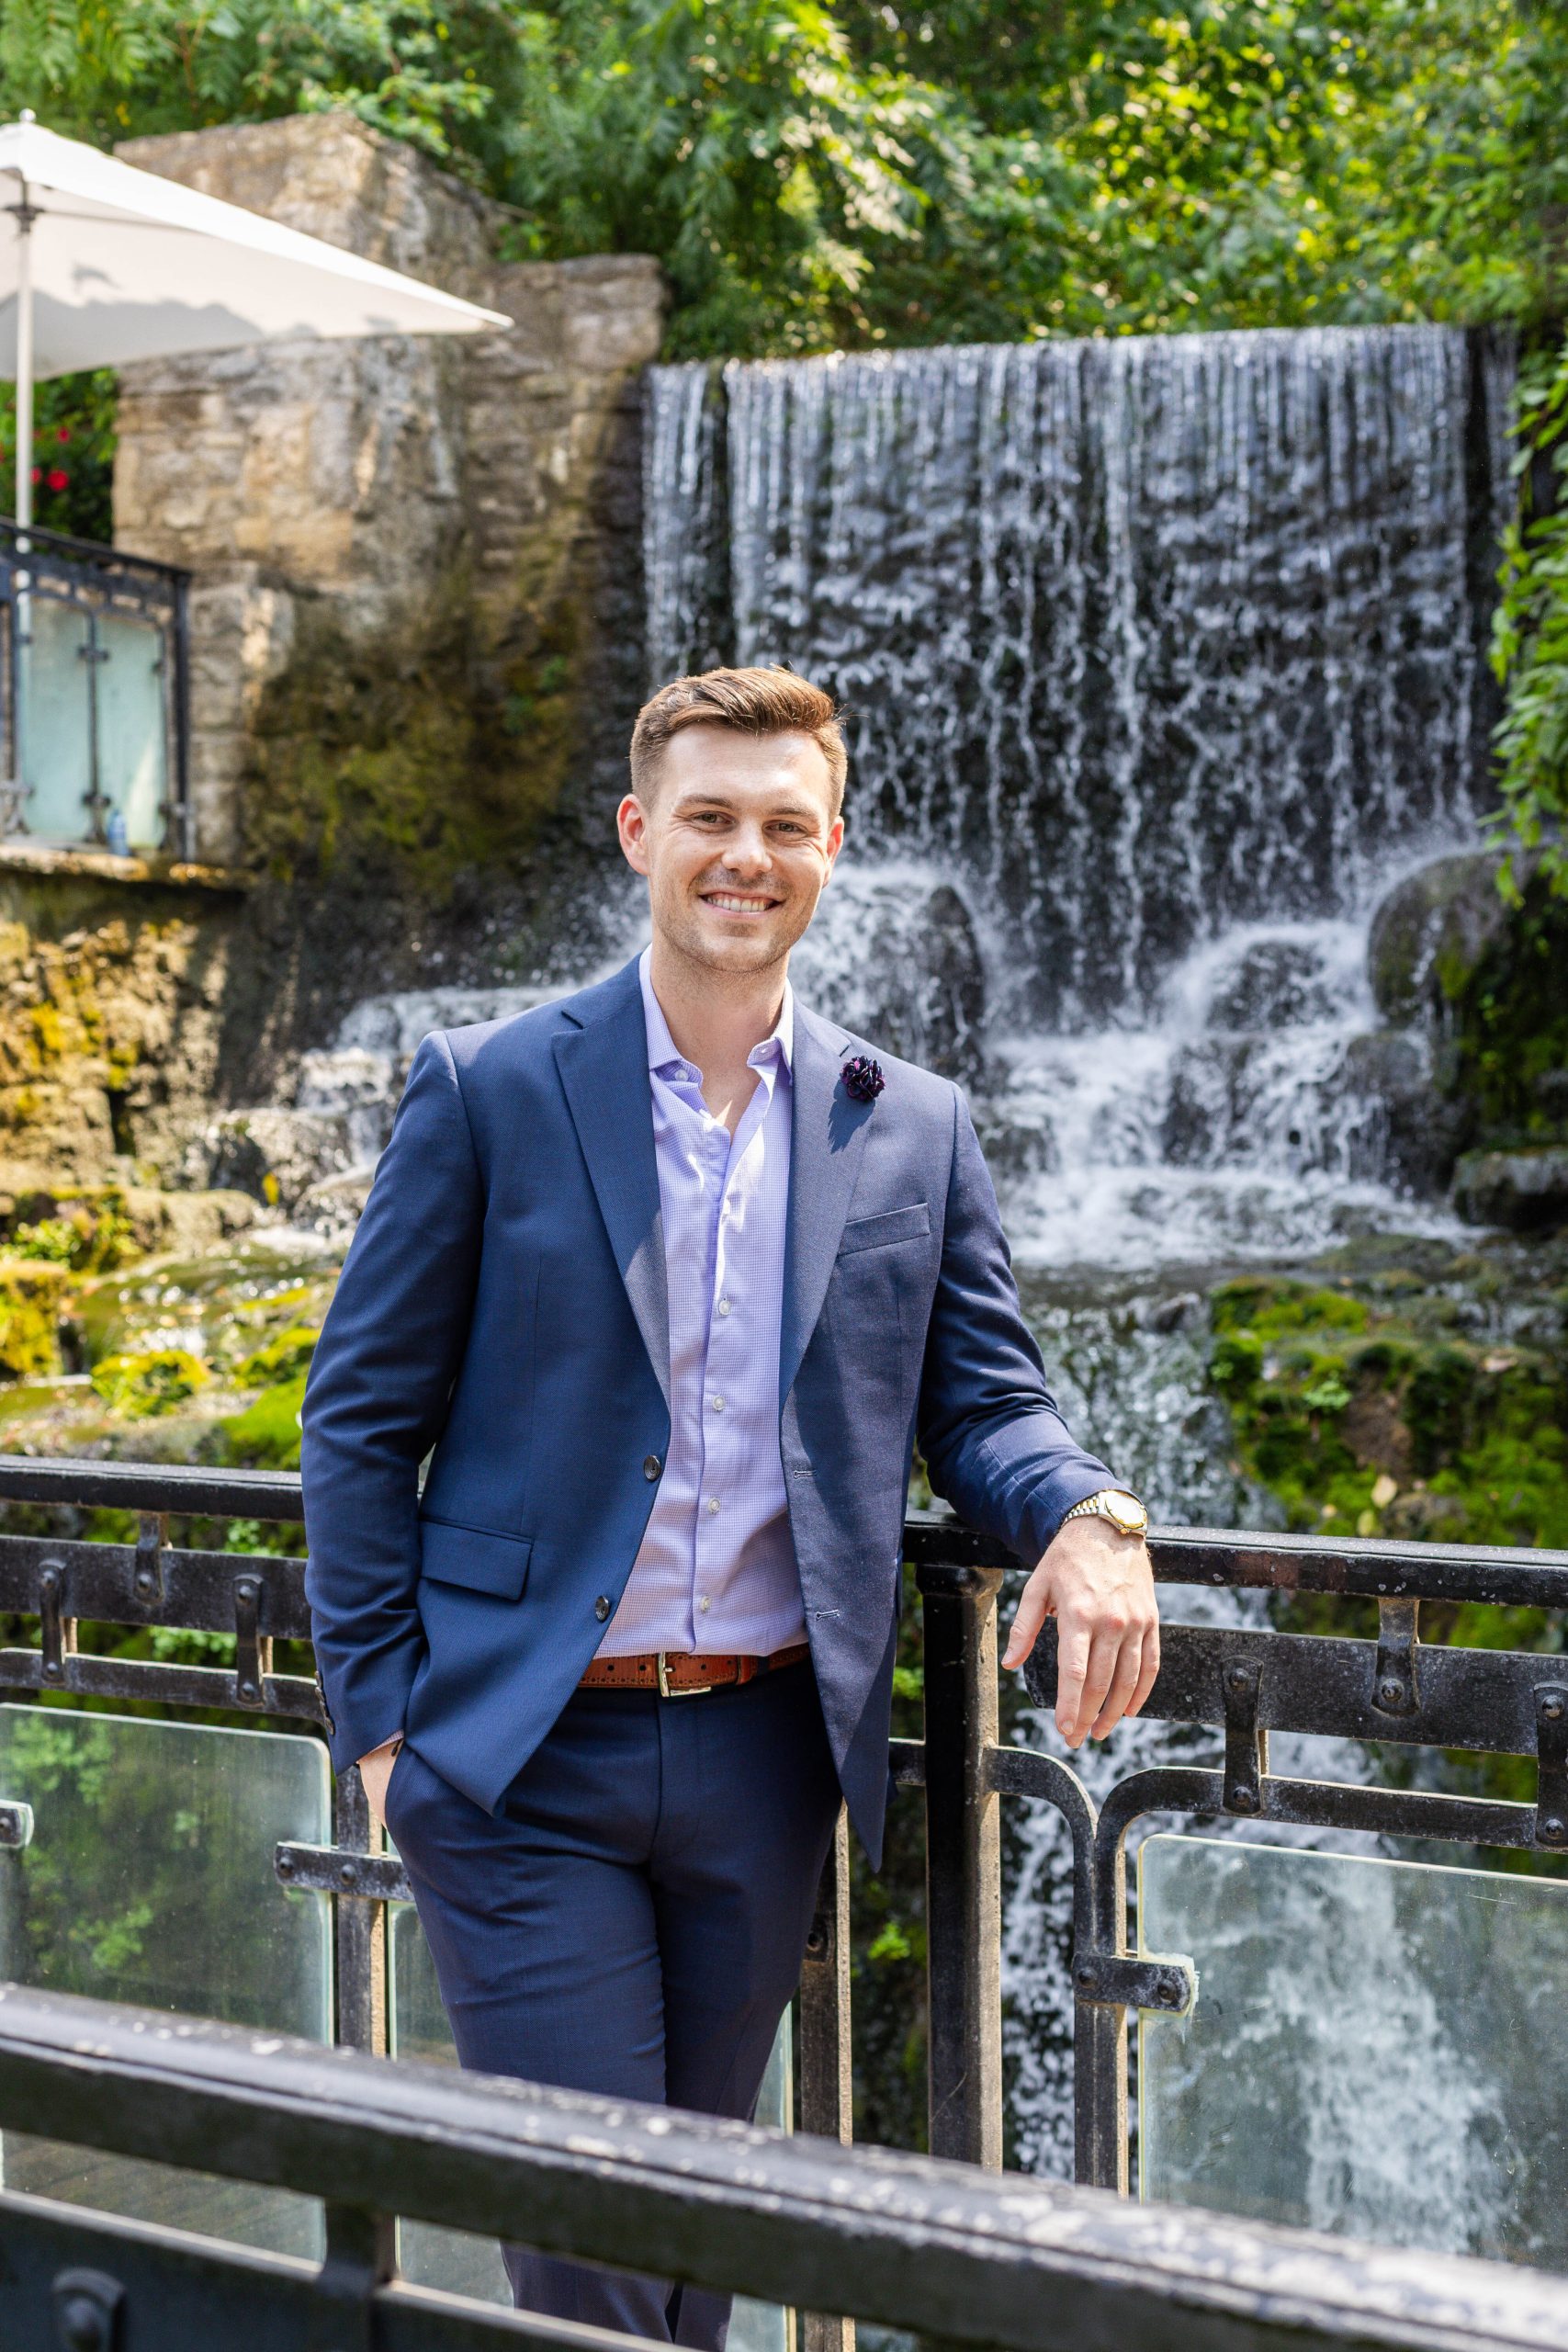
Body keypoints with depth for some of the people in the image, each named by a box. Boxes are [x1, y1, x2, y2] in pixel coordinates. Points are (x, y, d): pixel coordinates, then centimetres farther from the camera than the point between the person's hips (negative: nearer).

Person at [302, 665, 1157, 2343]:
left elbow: (980, 1400, 9)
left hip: (764, 1762, 3)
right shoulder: (487, 1092, -2)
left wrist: (1086, 1518, -14)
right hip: (525, 1762, -3)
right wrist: (379, 1713, -5)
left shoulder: (912, 1133, 6)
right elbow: (360, 1415, 0)